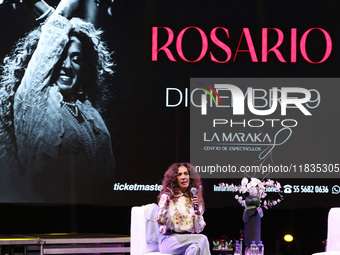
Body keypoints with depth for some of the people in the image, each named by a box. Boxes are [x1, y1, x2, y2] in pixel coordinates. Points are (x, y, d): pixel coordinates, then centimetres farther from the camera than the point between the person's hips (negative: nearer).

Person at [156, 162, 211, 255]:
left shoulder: (196, 199, 15)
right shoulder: (167, 197, 4)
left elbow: (199, 229, 11)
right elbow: (160, 221, -10)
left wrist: (198, 212, -6)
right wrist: (166, 203, -23)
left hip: (189, 239, 4)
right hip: (169, 239, -4)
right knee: (202, 239, -31)